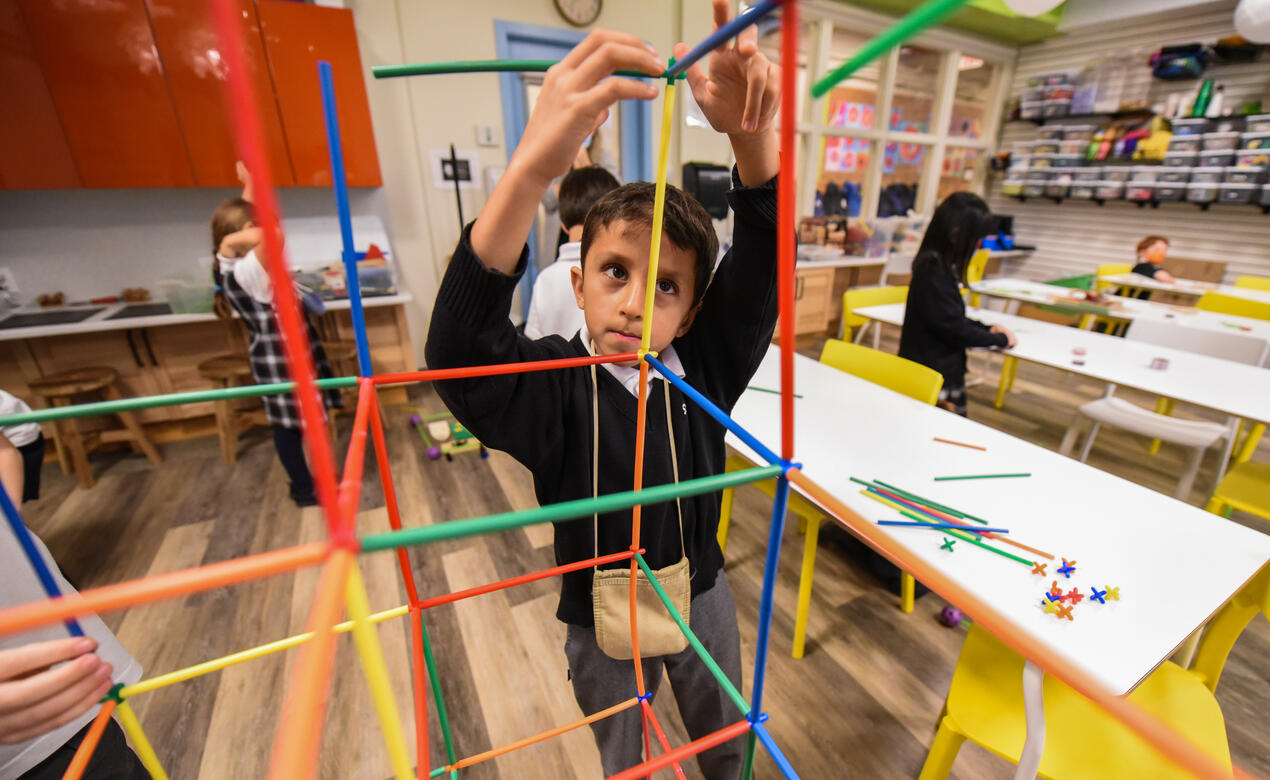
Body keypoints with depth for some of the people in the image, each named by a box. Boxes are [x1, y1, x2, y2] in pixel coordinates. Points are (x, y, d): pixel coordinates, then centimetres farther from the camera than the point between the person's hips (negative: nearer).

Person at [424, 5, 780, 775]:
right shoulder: (552, 387, -27)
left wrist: (752, 136, -47)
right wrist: (533, 167, -58)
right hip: (604, 624, -2)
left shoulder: (704, 366, -18)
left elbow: (761, 268, -28)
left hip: (703, 597, 3)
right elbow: (460, 348, -45)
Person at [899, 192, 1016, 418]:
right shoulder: (934, 272, -21)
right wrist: (1000, 339, -3)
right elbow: (956, 330, -17)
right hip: (937, 377, -10)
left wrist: (988, 328, 12)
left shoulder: (938, 265, 8)